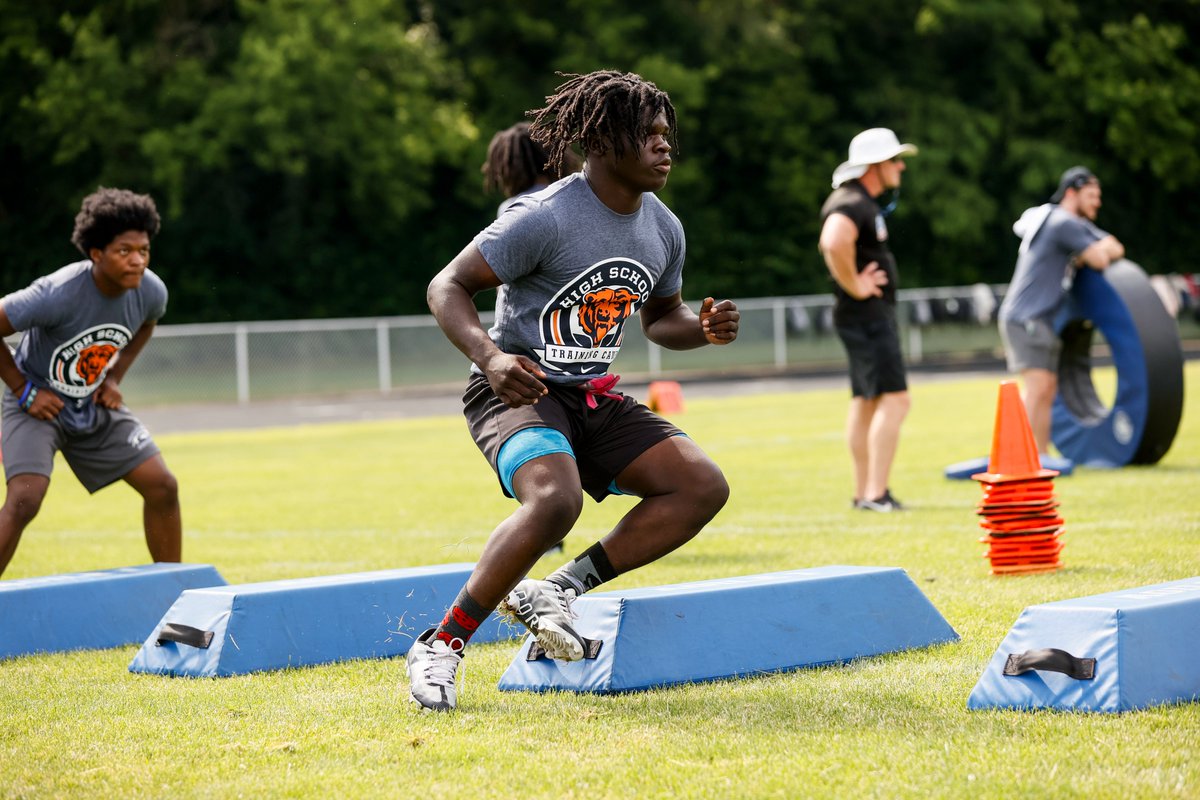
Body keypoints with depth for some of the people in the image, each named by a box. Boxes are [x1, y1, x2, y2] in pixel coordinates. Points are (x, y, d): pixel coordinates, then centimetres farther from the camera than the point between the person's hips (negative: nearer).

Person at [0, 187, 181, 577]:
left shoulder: (151, 292, -12)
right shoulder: (58, 294, -32)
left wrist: (114, 377, 3)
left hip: (96, 405, 6)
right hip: (40, 405, -6)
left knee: (162, 487, -1)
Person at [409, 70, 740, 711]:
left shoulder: (663, 230, 6)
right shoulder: (546, 218, -17)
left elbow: (661, 317, 23)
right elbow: (447, 287, -15)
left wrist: (702, 329, -1)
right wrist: (490, 356, -33)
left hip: (594, 399, 8)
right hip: (517, 389, -8)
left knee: (703, 487, -9)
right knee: (555, 500, -35)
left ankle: (554, 593, -6)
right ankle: (440, 645, -21)